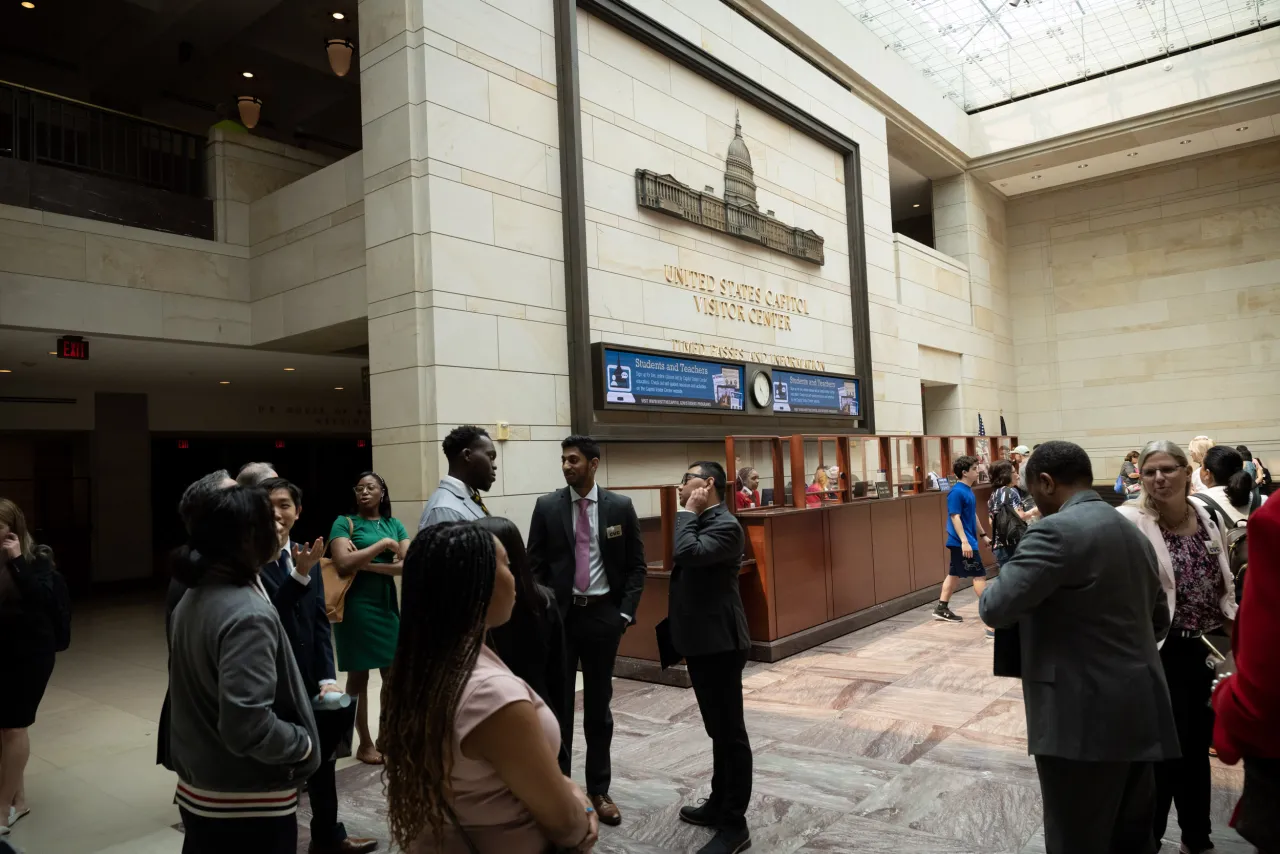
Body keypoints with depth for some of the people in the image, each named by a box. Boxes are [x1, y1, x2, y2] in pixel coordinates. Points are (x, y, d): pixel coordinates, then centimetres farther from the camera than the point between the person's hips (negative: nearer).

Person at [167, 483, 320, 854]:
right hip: (249, 807, -8)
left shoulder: (192, 599, 1)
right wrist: (303, 743, -15)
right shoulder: (248, 615, -26)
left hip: (198, 792, 8)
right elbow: (247, 726, -31)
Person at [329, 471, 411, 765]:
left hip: (388, 604, 4)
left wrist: (364, 564, -14)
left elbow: (408, 564, -6)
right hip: (356, 606, -4)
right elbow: (343, 564, -17)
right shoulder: (344, 522, -3)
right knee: (358, 676, 6)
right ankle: (364, 743, 19)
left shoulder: (394, 524, 7)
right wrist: (382, 544, -15)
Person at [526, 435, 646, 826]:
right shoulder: (547, 506, -1)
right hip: (559, 615, 0)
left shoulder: (620, 506, -2)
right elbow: (535, 564, 2)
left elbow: (636, 565, 2)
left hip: (603, 615, 0)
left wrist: (625, 612, -5)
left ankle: (599, 789, 23)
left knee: (599, 705, 10)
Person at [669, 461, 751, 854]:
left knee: (730, 731, -1)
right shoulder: (698, 522, 13)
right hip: (702, 641, 10)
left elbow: (688, 553, -32)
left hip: (720, 643, -10)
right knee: (718, 729, 20)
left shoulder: (725, 525, -17)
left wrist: (688, 512, -17)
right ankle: (719, 804, 33)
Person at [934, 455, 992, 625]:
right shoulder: (957, 492, -17)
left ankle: (941, 609, 17)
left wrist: (984, 534, 25)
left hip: (964, 541, 10)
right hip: (962, 542, -10)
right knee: (979, 574, -3)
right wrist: (964, 541, -25)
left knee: (954, 574, 12)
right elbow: (955, 517, -21)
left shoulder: (968, 491, 12)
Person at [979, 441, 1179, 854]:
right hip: (1138, 710, 9)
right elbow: (1160, 620, 24)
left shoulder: (1058, 530, -16)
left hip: (1086, 716, -9)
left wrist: (986, 589, 0)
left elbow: (996, 608, -20)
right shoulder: (1133, 533, 14)